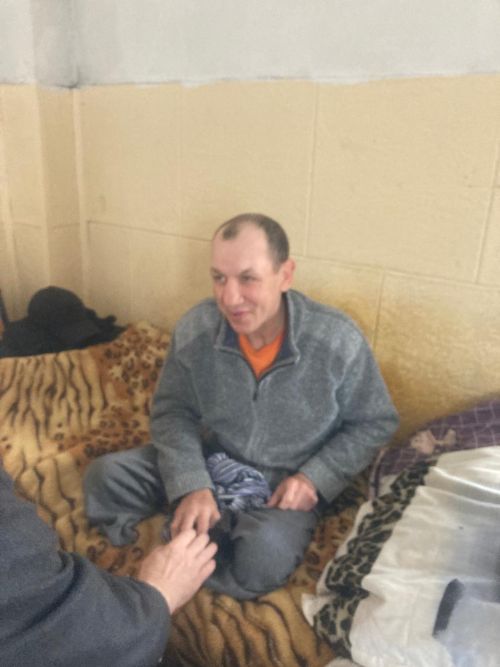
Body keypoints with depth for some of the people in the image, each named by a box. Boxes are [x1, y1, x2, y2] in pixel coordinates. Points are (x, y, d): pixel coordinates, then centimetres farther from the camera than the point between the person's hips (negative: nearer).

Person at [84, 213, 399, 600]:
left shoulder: (338, 341, -23)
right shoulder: (195, 329, -17)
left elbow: (374, 424, -8)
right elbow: (173, 412, -5)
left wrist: (314, 478, -20)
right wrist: (192, 486, -20)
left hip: (285, 482, -2)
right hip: (212, 462, 3)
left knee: (265, 556, -31)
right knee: (106, 476, -11)